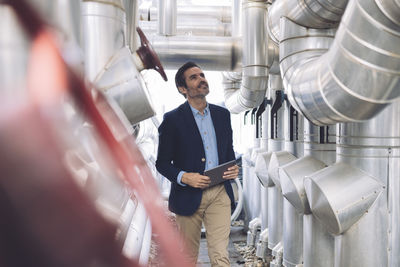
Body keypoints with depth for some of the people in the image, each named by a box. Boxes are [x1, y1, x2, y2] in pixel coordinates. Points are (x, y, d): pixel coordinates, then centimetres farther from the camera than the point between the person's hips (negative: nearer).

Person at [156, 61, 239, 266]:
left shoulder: (222, 114, 10)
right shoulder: (172, 119, -4)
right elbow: (162, 163, -2)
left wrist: (234, 168, -2)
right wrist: (183, 177, -19)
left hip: (220, 193, 3)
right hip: (189, 195, -2)